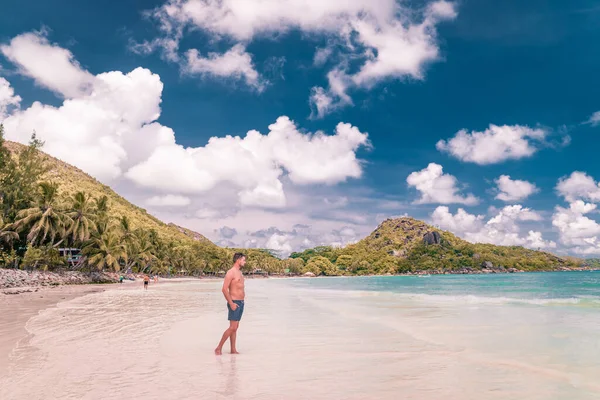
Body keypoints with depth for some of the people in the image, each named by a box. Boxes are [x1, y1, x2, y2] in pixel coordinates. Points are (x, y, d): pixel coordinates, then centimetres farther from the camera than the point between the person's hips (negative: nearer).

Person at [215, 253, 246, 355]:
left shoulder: (240, 272, 15)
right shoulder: (231, 272, -13)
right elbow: (224, 289, -19)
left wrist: (243, 293, 12)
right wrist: (231, 303, -21)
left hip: (241, 302, 9)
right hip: (234, 303, -9)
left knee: (235, 327, 10)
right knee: (233, 327, -10)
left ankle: (233, 350, 15)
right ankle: (218, 348, -1)